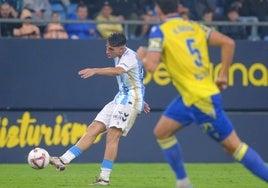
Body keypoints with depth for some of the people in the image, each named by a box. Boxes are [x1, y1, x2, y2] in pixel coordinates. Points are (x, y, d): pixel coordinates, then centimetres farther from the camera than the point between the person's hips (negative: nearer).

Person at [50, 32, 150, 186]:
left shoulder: (130, 57, -17)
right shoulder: (119, 57, 13)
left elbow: (117, 71, -40)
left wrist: (95, 71, -53)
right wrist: (140, 101, 36)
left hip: (131, 100, -9)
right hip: (120, 98, 9)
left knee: (113, 135, -18)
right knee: (94, 129, -1)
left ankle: (105, 178, -18)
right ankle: (64, 160, -7)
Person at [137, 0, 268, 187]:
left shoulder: (159, 32, -10)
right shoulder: (194, 26, 9)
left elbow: (151, 66, -18)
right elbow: (228, 43, 1)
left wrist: (142, 56, 5)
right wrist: (223, 75, 9)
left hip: (202, 99, -8)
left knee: (233, 145, -4)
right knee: (161, 132, 15)